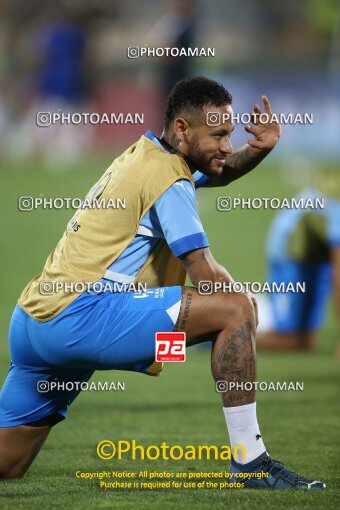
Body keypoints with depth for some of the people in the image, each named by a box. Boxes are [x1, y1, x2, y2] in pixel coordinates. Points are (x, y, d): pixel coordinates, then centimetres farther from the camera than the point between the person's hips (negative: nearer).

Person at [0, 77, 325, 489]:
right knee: (236, 307, -16)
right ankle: (250, 463, -19)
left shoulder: (144, 154, 20)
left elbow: (215, 173, 38)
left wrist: (258, 150, 18)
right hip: (79, 315, -10)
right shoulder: (167, 178, -8)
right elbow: (208, 276, -10)